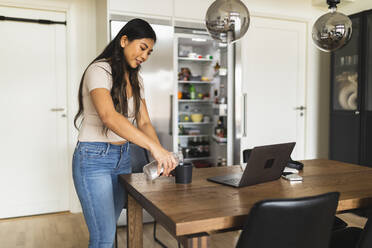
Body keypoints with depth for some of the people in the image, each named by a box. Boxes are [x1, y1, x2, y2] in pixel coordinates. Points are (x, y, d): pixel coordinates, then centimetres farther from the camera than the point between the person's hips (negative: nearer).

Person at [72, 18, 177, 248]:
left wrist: (162, 155, -14)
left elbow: (144, 122, 4)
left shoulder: (135, 79, 10)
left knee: (110, 228, 15)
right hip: (94, 159, -7)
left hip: (123, 157, 7)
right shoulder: (99, 70, -14)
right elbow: (109, 117, -32)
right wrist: (154, 147, -39)